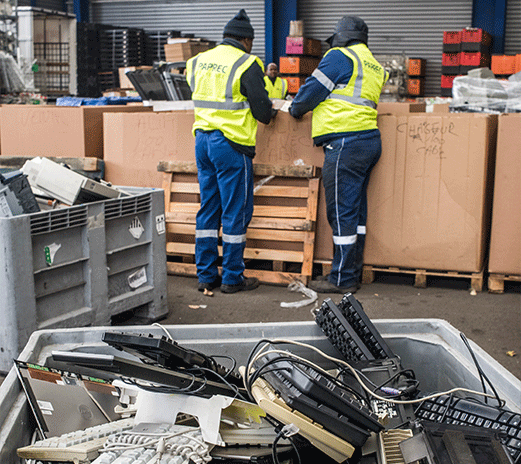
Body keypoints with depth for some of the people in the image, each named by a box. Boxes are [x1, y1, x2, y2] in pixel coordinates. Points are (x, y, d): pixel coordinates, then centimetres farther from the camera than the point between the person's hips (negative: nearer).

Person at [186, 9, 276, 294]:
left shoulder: (199, 61, 10)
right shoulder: (246, 64, -9)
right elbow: (262, 110, -9)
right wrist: (270, 113, 13)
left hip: (202, 139, 7)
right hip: (231, 144, -7)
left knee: (208, 209, 12)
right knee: (236, 211, 2)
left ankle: (206, 275, 17)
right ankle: (232, 278, 9)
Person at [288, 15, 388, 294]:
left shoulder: (340, 57, -4)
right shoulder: (375, 67, 22)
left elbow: (313, 90, -3)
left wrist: (295, 109, 15)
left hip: (346, 143, -9)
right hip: (370, 141, 9)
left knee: (341, 213, -4)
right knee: (356, 211, 13)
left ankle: (343, 280, 1)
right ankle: (353, 274, 21)